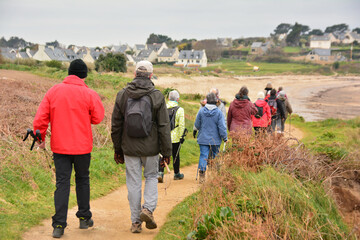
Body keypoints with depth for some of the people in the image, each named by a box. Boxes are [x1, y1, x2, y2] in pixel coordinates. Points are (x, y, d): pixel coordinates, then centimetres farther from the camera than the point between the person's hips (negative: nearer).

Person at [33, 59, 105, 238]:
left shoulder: (53, 91, 1)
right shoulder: (89, 94, -7)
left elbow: (40, 117, -1)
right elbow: (98, 118, -5)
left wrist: (41, 138, 11)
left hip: (59, 145, 1)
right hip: (82, 145, -1)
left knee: (62, 183, 3)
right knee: (82, 179, 16)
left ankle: (59, 225, -1)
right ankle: (84, 218, 26)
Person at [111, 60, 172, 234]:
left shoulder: (122, 95, 0)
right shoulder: (157, 96, -7)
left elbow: (115, 125, 5)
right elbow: (164, 127, -7)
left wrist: (117, 149, 14)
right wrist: (166, 152, 0)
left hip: (130, 148, 1)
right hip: (150, 148, -1)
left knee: (133, 183, 8)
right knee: (151, 176, 19)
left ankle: (135, 222, 13)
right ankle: (148, 208, 0)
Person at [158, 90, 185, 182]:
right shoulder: (180, 110, -9)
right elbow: (181, 125, -12)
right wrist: (181, 136, -5)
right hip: (175, 137, -3)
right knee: (176, 156, 11)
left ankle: (160, 173, -7)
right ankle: (176, 174, 25)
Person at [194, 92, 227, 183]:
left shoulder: (201, 111, -4)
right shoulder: (218, 112, -10)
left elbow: (197, 125, 5)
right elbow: (222, 126, -10)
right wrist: (225, 137, 0)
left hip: (203, 139, 1)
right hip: (215, 139, -1)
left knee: (203, 155, 0)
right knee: (214, 156, 13)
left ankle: (202, 173, -12)